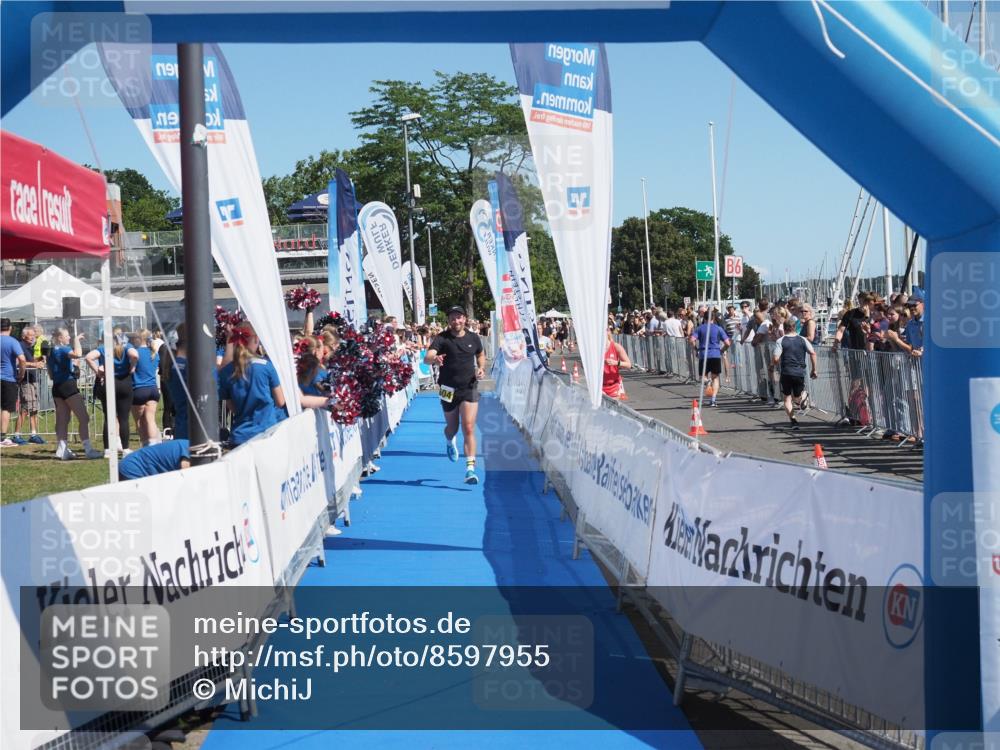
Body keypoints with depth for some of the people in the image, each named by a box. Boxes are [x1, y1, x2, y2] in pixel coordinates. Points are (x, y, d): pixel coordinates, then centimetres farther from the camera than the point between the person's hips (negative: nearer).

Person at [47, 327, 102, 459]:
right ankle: (88, 449, -15)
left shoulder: (51, 352, 16)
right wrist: (76, 340, -17)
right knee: (84, 418, -9)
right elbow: (77, 354, -32)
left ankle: (62, 450, 9)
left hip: (57, 388, 9)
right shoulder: (64, 349, -10)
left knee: (62, 421, 11)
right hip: (68, 385, -9)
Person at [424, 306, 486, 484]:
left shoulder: (474, 338, 2)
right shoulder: (442, 339, -7)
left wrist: (481, 369, 3)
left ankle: (470, 469, -16)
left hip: (469, 389, 0)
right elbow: (427, 357, -22)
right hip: (449, 390, 0)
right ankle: (450, 442, 54)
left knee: (469, 428, -12)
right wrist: (434, 359, -46)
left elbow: (481, 355, 23)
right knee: (452, 428, 15)